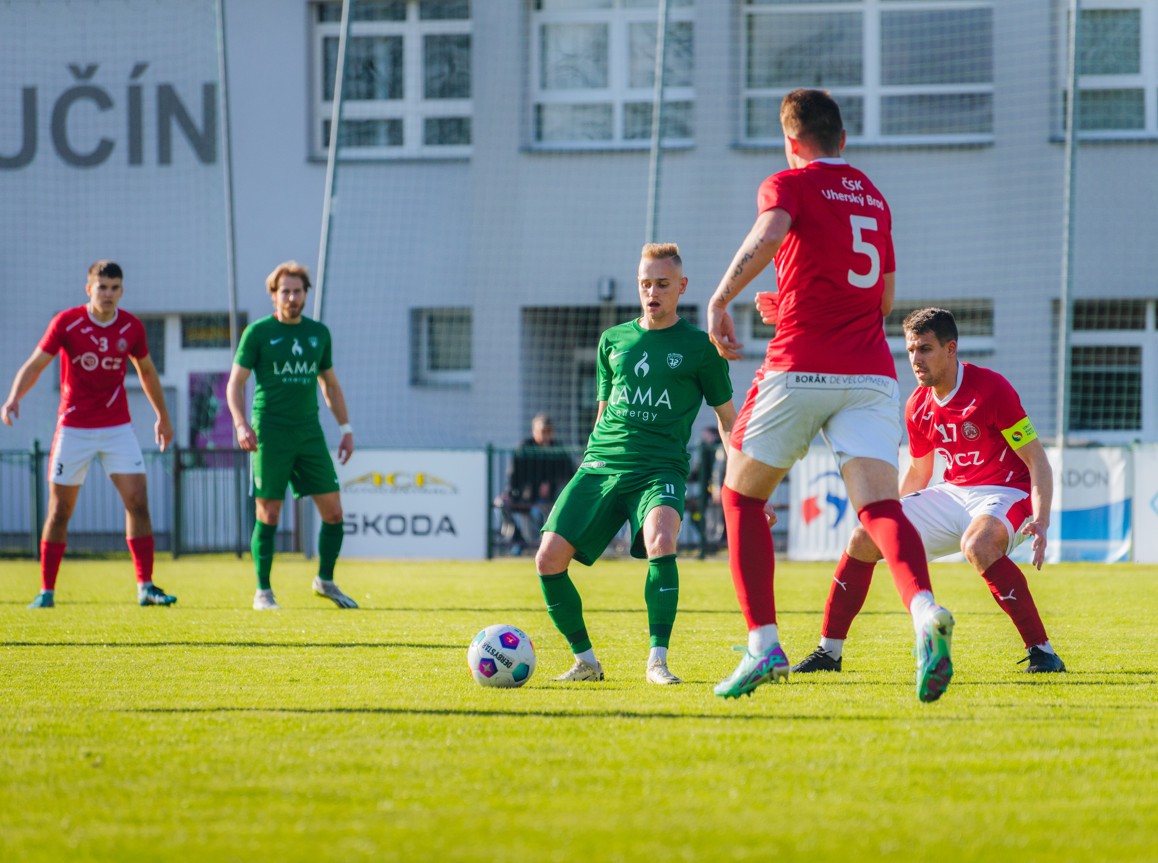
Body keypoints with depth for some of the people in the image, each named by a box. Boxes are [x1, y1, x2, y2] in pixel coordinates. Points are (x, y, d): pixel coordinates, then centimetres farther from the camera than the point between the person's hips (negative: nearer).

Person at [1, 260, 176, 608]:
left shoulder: (131, 327, 0)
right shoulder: (67, 322, -8)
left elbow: (146, 371, 17)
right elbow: (34, 365, -9)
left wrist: (163, 416, 24)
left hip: (117, 428, 2)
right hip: (74, 428, -2)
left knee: (138, 501, -9)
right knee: (60, 511, 1)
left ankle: (145, 587, -4)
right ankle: (46, 590, 11)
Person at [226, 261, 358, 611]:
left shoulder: (319, 333, 12)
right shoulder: (258, 332, -1)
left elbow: (330, 385, 21)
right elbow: (235, 382, -2)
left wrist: (346, 429, 16)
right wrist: (241, 425, -16)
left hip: (309, 433, 4)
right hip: (271, 435, -4)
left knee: (333, 512, 0)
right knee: (268, 515, -3)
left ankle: (325, 580, 19)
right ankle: (263, 592, 8)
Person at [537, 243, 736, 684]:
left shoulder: (698, 347, 5)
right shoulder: (613, 340, 16)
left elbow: (727, 418, 11)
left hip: (660, 468, -4)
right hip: (601, 465, 4)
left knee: (660, 539, -35)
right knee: (549, 558, -13)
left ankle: (657, 660, -29)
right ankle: (585, 659, 4)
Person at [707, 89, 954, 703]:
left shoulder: (789, 185, 3)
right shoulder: (874, 197, 21)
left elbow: (768, 235, -21)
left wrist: (719, 300, -14)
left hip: (800, 368, -4)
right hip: (871, 373, 4)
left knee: (741, 495, 14)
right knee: (878, 504, -10)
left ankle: (763, 646, 6)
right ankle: (925, 611, -41)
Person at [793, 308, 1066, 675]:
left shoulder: (991, 390, -18)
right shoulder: (918, 406, 3)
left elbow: (1037, 460, -17)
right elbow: (917, 473, 20)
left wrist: (1040, 521, -31)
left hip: (1006, 493, -7)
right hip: (953, 493, 7)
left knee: (977, 544, -40)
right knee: (863, 539, -2)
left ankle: (1042, 653, -33)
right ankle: (828, 652, 9)